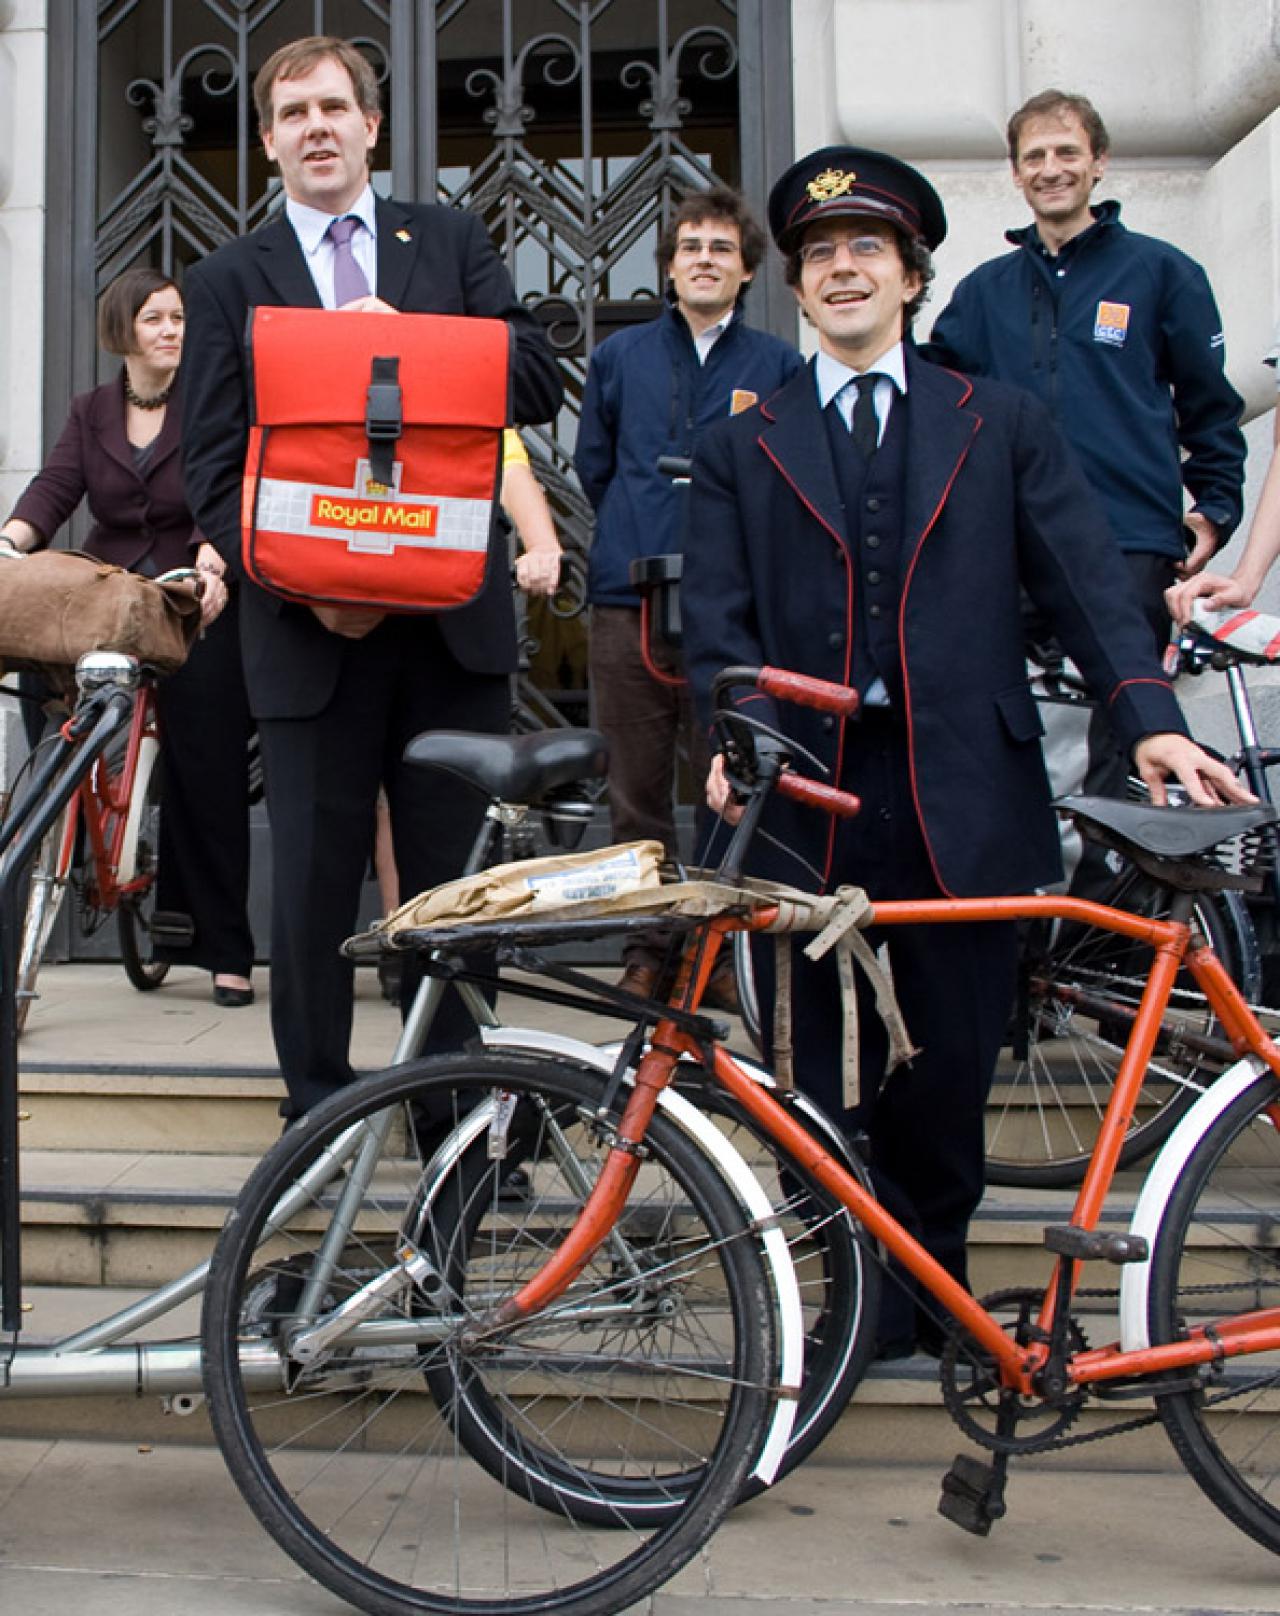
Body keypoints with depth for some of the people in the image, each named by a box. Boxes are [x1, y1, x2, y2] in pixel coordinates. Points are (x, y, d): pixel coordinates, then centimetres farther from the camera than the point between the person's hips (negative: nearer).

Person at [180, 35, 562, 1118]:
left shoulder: (453, 242, 12)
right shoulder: (229, 282, 9)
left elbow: (538, 383, 3)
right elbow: (214, 470, 3)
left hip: (453, 620, 1)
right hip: (310, 626, 0)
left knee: (455, 872, 7)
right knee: (314, 877, 6)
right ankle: (317, 1103, 21)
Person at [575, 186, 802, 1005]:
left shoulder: (777, 363, 10)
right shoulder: (621, 355, 15)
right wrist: (643, 530, 15)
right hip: (630, 602, 2)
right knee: (638, 794, 4)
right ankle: (647, 950, 13)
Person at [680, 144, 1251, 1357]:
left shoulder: (1002, 426, 14)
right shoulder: (742, 448, 14)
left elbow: (1083, 582, 4)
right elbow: (717, 618, 3)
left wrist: (1149, 716, -12)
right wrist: (736, 734, -16)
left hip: (961, 796, 0)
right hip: (812, 794, 0)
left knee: (949, 1066, 5)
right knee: (833, 1076, 4)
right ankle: (867, 1293, 21)